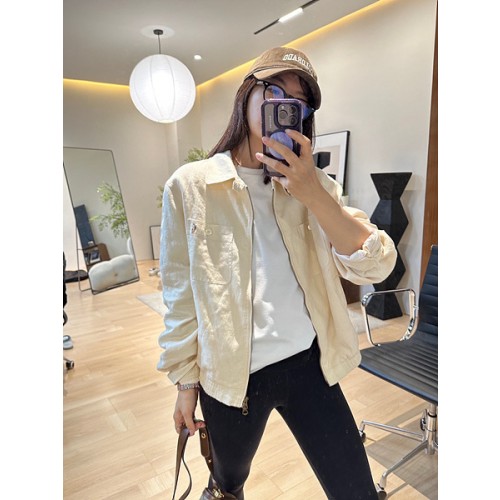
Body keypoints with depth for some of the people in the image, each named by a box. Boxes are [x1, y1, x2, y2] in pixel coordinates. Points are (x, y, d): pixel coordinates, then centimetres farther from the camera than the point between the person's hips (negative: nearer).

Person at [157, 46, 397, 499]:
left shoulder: (313, 184, 1)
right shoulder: (191, 186, -7)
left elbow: (375, 267, -10)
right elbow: (181, 297, -5)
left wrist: (314, 195, -22)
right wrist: (185, 381, 0)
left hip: (308, 364, 2)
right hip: (231, 375, -1)